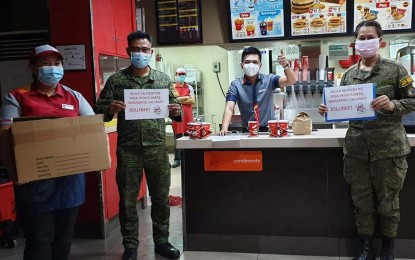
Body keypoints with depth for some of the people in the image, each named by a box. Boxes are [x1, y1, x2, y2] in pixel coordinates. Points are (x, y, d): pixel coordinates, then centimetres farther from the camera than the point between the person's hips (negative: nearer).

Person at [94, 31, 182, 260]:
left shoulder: (163, 79, 7)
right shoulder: (116, 80, 2)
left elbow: (174, 108, 11)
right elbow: (98, 109, 2)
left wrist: (176, 112, -12)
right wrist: (110, 109, -20)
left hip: (157, 148, 1)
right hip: (128, 149, -1)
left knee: (161, 197, 10)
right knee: (127, 199, 7)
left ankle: (161, 241, 26)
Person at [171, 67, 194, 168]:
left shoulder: (189, 87, 11)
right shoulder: (172, 87, 4)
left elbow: (192, 101, 0)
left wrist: (179, 100, -6)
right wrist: (185, 98, -6)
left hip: (187, 114, 2)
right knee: (177, 137, 0)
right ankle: (177, 159, 4)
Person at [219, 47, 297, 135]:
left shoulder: (269, 80, 1)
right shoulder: (235, 85, -1)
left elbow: (292, 81, -9)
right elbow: (229, 108, -11)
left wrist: (286, 65, -29)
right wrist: (224, 129, -28)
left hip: (268, 129, 1)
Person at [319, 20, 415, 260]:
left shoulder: (395, 70, -1)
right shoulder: (349, 75, 10)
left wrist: (392, 105, -20)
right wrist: (328, 110, -5)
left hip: (388, 147, -3)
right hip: (356, 148, 3)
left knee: (388, 203, 8)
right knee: (362, 203, 12)